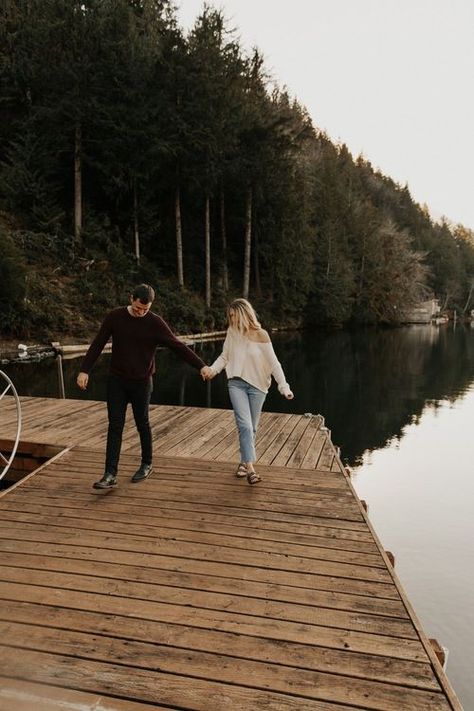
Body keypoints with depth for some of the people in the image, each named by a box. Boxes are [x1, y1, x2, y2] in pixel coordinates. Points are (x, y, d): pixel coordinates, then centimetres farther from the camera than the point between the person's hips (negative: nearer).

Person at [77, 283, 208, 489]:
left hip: (141, 382, -1)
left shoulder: (155, 322, -9)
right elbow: (97, 344, 0)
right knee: (115, 426, -2)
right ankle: (110, 474, 0)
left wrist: (201, 366, -17)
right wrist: (84, 370, -6)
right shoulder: (115, 317, -4)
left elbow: (178, 346, -10)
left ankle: (147, 464, 30)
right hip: (116, 381, 2)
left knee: (142, 424, 10)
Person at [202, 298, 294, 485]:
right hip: (237, 383, 1)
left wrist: (284, 387, -15)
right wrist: (212, 369, -12)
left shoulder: (261, 335, -11)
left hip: (257, 386, -1)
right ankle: (250, 468, -13)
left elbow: (273, 364, -9)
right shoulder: (232, 332, -3)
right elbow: (224, 357, 6)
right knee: (245, 425, -13)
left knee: (251, 428, 10)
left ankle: (244, 461, 30)